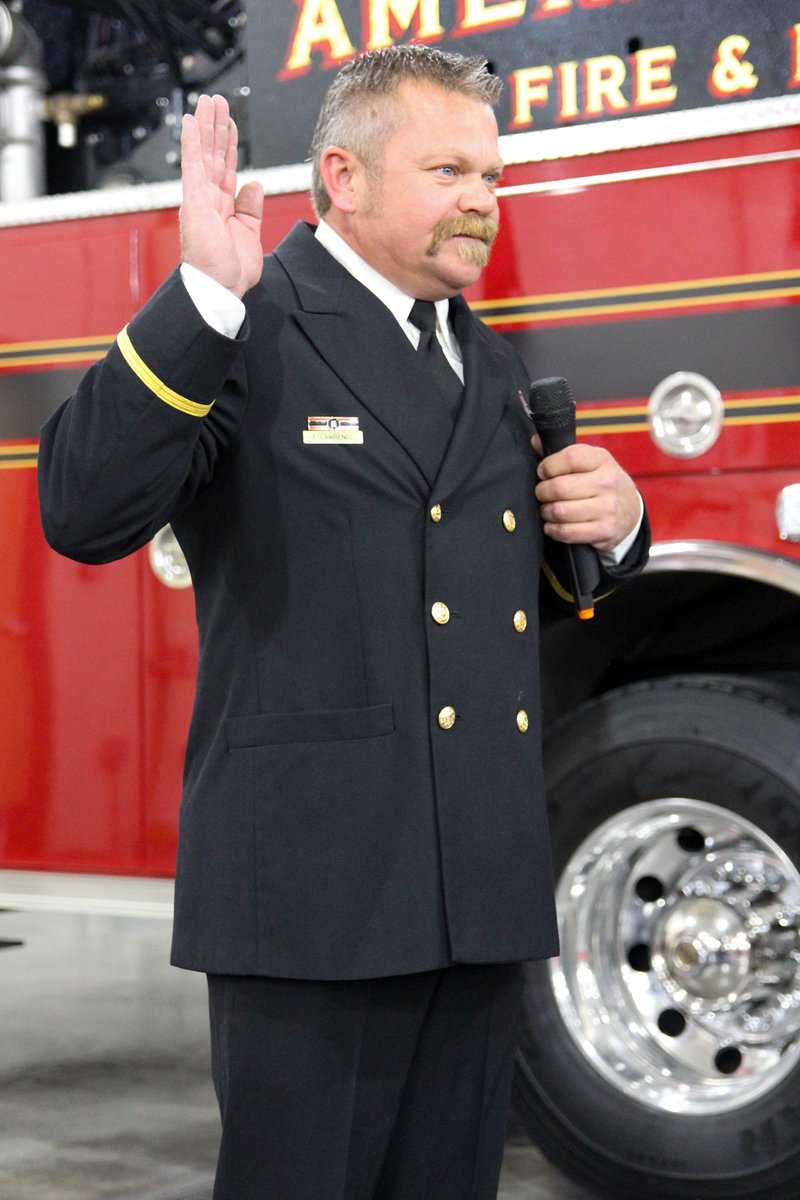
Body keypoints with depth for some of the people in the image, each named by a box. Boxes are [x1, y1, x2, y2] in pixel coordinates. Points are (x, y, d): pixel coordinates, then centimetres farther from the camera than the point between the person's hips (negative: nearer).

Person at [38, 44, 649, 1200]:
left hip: (483, 888, 7)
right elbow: (86, 514, -21)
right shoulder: (248, 332, -6)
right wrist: (204, 294, -27)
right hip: (317, 890, -7)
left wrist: (610, 521, 6)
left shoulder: (484, 361, 18)